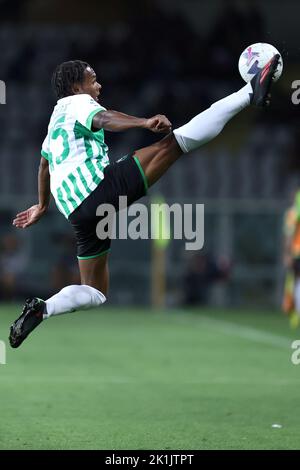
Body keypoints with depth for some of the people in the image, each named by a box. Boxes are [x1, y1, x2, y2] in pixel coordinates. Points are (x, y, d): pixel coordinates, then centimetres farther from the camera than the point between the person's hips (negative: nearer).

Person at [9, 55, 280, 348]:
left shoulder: (56, 118, 31)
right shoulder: (78, 103, 5)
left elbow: (44, 164, 46)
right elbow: (103, 119, -19)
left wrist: (42, 206, 61)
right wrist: (144, 123, -37)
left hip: (78, 211, 9)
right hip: (99, 184, -9)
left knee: (95, 293, 16)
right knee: (174, 142, -17)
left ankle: (41, 310, -5)